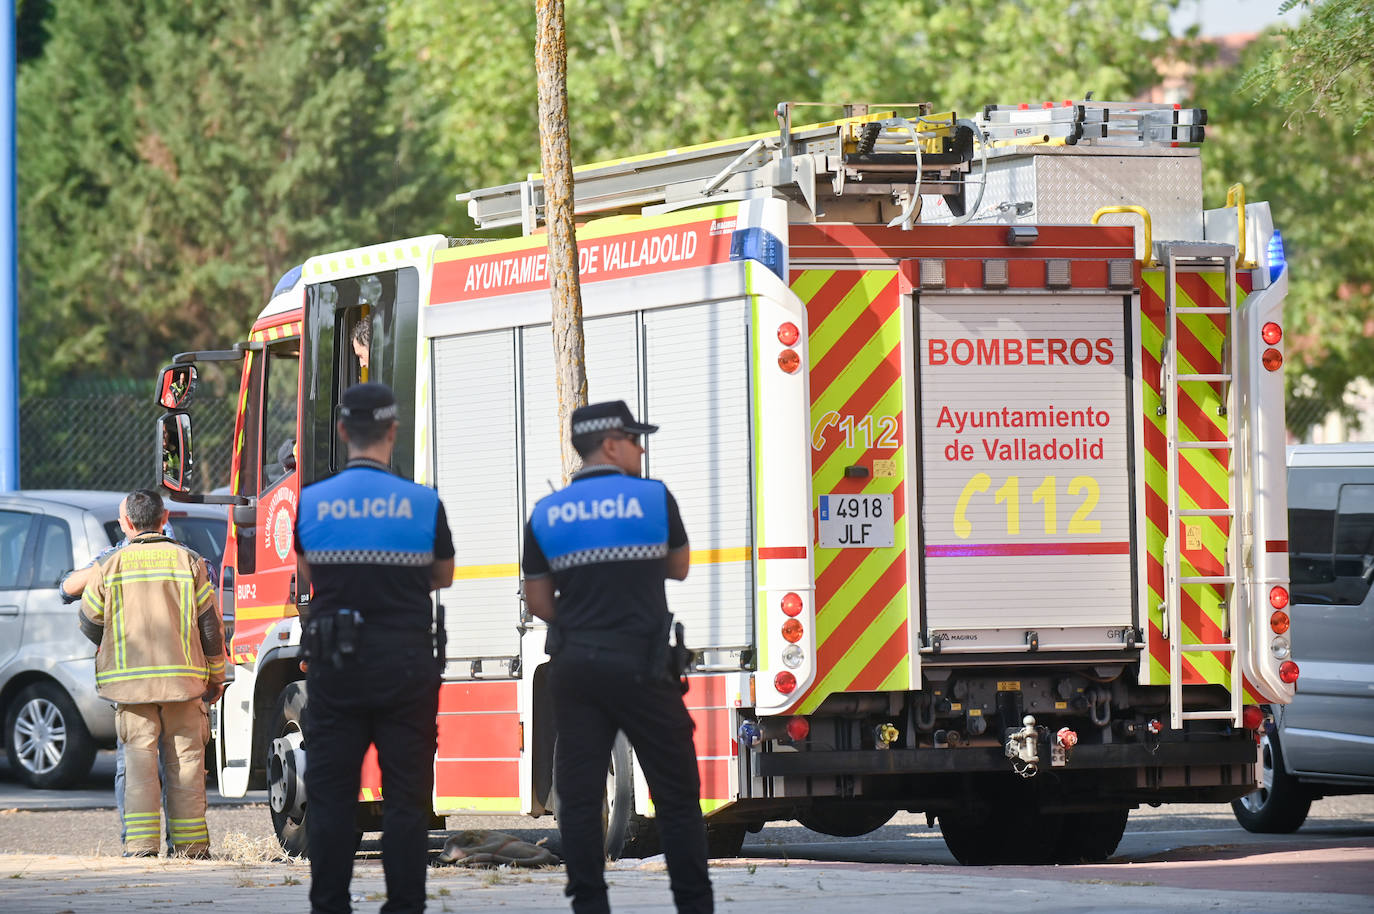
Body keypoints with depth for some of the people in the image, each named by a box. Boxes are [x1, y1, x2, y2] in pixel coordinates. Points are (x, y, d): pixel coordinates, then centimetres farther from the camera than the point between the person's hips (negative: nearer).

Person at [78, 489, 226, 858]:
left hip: (129, 679, -1)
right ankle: (189, 842, 7)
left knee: (139, 760, 1)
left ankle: (140, 843, -5)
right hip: (184, 676, 1)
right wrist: (215, 676, 14)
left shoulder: (111, 566, 0)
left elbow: (89, 624, 8)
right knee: (185, 760, 6)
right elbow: (211, 625, 3)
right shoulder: (189, 562, 2)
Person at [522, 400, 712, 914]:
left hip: (574, 667, 3)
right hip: (640, 666, -3)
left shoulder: (546, 515, 4)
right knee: (676, 793, 5)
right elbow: (678, 568, 12)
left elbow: (539, 603, 6)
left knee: (580, 795, 4)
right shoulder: (654, 499, -3)